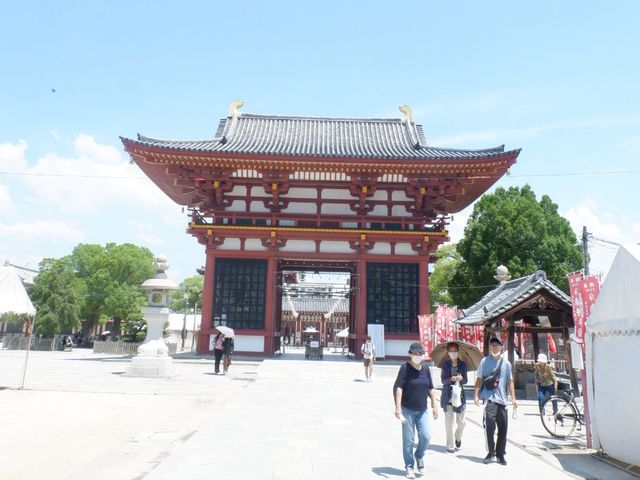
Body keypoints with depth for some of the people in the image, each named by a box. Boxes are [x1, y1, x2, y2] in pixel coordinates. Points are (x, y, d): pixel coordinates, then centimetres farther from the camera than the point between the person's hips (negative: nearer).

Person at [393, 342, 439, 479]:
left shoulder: (426, 369, 4)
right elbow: (398, 387, -17)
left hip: (422, 410, 4)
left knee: (425, 437, -2)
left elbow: (430, 389, 13)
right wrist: (398, 408, -23)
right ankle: (409, 467, 19)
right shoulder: (405, 368, -11)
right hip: (408, 410, -4)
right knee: (409, 440, 3)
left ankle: (419, 457, 28)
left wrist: (434, 405, 11)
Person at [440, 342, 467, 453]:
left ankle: (458, 437, 34)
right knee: (449, 422, -2)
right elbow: (443, 380, -4)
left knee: (461, 421, 3)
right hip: (448, 396, -1)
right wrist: (451, 379, -23)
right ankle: (450, 445, 9)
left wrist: (461, 379, -19)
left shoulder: (463, 365, 5)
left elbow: (465, 380, 4)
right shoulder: (445, 365, 2)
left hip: (459, 395, 1)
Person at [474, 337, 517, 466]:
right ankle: (491, 452, 6)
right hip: (489, 399, -3)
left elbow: (510, 382, 13)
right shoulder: (485, 361, 2)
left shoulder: (506, 363, 10)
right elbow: (479, 379, 2)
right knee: (489, 427, -9)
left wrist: (513, 398, 6)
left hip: (502, 399, 3)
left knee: (503, 429, 4)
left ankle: (500, 454, 17)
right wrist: (476, 395, -7)